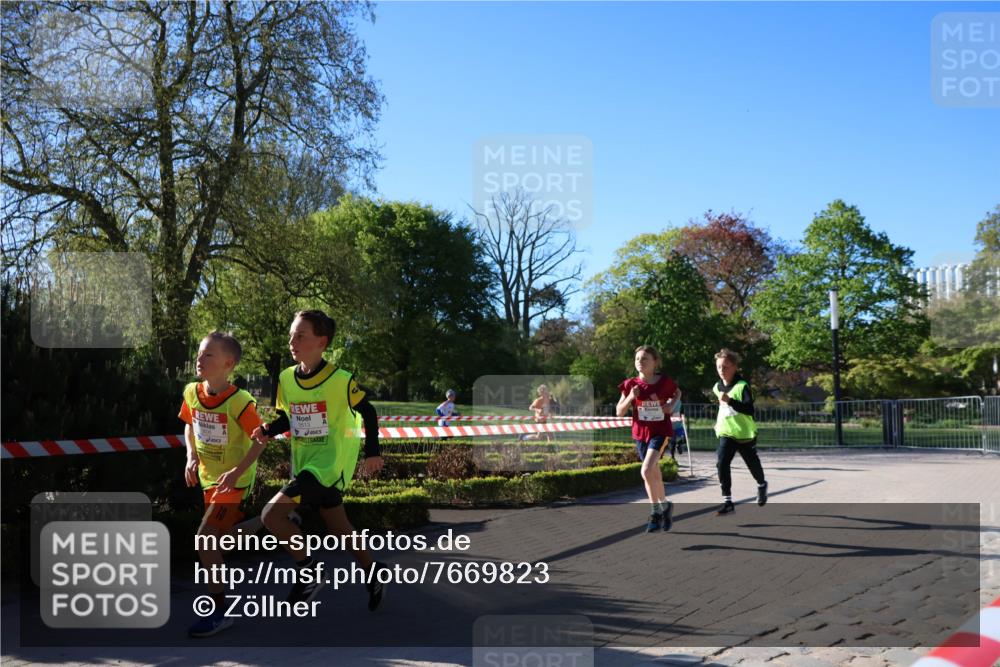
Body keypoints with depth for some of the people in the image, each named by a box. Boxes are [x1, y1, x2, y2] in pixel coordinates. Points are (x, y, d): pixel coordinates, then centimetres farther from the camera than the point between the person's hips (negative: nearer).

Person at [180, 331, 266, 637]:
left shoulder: (239, 401, -23)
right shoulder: (191, 392, -5)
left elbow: (260, 440, -17)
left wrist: (236, 472, -25)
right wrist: (191, 457, -1)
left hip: (233, 480, -7)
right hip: (208, 477, 7)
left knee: (205, 538, -15)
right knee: (221, 537, 19)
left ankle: (218, 612, -6)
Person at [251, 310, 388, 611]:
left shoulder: (340, 380, -17)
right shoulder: (286, 378, 0)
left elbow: (367, 412, -5)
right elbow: (286, 417, 12)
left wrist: (372, 451, -5)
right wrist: (269, 429, -8)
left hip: (329, 463, -7)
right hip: (303, 462, 7)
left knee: (272, 514, -16)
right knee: (338, 526, 17)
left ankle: (308, 573, 0)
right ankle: (372, 573, 36)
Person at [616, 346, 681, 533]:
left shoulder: (665, 382, -8)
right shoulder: (631, 384, -4)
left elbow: (677, 393, 15)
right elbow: (619, 412, -2)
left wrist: (671, 405, -5)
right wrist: (630, 398, -19)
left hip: (661, 432, -4)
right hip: (640, 433, 4)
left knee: (647, 471, -20)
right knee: (654, 474, 14)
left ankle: (655, 513, -3)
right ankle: (665, 506, 34)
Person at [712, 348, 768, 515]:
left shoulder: (742, 386, -18)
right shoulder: (718, 387, 3)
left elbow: (750, 409, -29)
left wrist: (730, 401, -38)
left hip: (745, 434, -4)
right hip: (726, 433, 4)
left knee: (753, 464, 14)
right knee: (721, 463, -16)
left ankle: (762, 485, 48)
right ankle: (727, 501, -13)